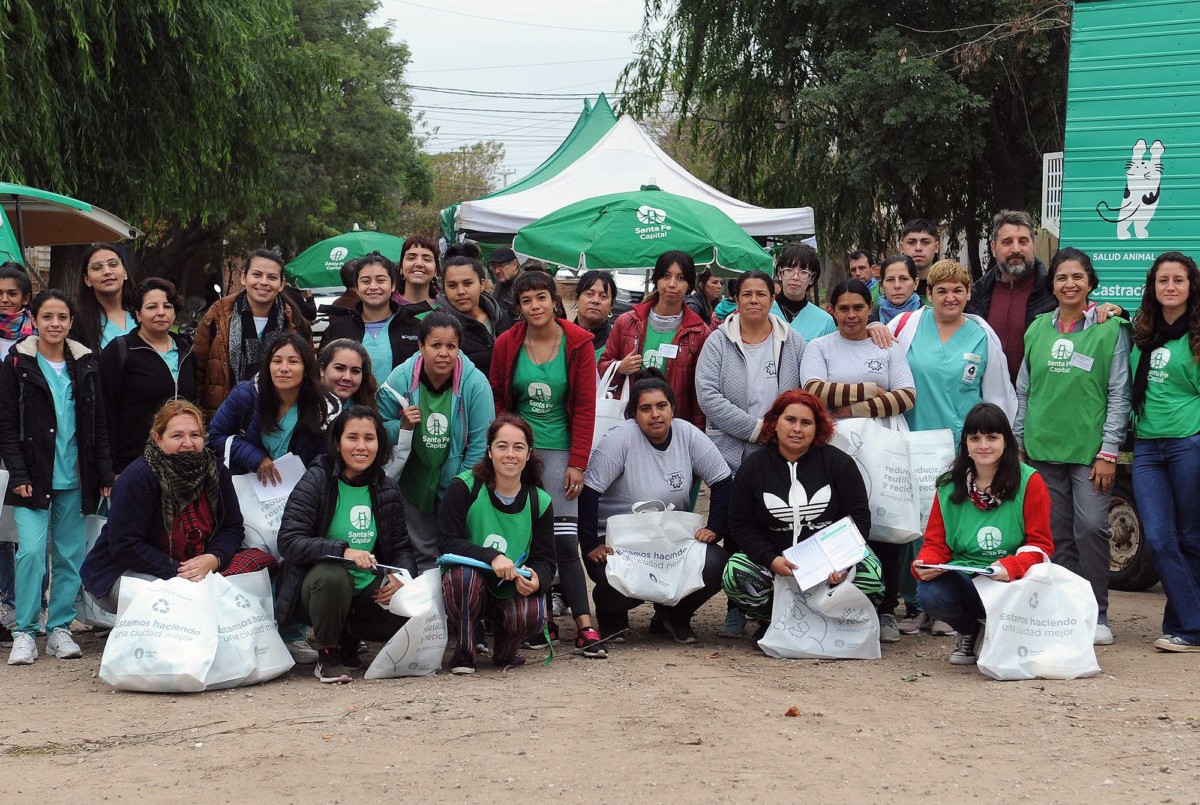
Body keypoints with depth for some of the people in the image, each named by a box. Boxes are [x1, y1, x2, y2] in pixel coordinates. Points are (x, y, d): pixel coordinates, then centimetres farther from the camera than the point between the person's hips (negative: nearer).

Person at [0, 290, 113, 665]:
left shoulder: (85, 364, 9)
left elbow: (98, 424, 12)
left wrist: (105, 473, 6)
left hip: (74, 478, 3)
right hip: (33, 477, -3)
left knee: (70, 554, 5)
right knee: (32, 551, -12)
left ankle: (60, 628, 15)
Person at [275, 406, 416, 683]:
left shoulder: (387, 490, 6)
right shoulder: (316, 481, -9)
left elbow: (401, 546, 10)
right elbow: (289, 541, -18)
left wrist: (401, 577, -14)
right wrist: (343, 551, -31)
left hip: (368, 591, 5)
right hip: (320, 584, -5)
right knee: (332, 575, -39)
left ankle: (349, 636, 12)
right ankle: (327, 655, -11)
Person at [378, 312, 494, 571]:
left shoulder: (475, 383, -19)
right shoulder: (400, 378, -14)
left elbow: (480, 443, -14)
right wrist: (402, 426, -24)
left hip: (457, 483, -2)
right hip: (415, 482, 2)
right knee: (423, 552, 16)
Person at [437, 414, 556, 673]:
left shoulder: (540, 501, -1)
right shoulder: (464, 487, -10)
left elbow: (545, 559, 0)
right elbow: (447, 542, -16)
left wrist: (537, 580, -25)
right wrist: (491, 557, -32)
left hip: (512, 591, 2)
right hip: (465, 589, -2)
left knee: (531, 617, -30)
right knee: (464, 572, -36)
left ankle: (505, 651, 8)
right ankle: (464, 652, -12)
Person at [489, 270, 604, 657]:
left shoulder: (578, 343, -2)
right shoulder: (507, 344, 2)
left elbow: (585, 407, -2)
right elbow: (497, 401, 10)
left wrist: (578, 463, -5)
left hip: (559, 450, -2)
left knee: (564, 539, -10)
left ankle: (584, 626, -8)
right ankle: (544, 620, 10)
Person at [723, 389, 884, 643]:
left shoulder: (838, 462, 4)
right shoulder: (752, 468, 5)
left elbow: (859, 516, 2)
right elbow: (741, 525, 3)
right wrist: (772, 560, -15)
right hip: (772, 561, 0)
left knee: (870, 573, -30)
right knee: (735, 573, -30)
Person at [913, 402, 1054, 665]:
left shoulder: (1030, 482, 1)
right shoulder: (949, 487, 10)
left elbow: (1041, 545, -3)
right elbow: (936, 543, 10)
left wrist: (1011, 567, -24)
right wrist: (923, 565, -14)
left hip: (1012, 583, -3)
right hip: (962, 581, 3)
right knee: (928, 594, -31)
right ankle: (969, 631, 8)